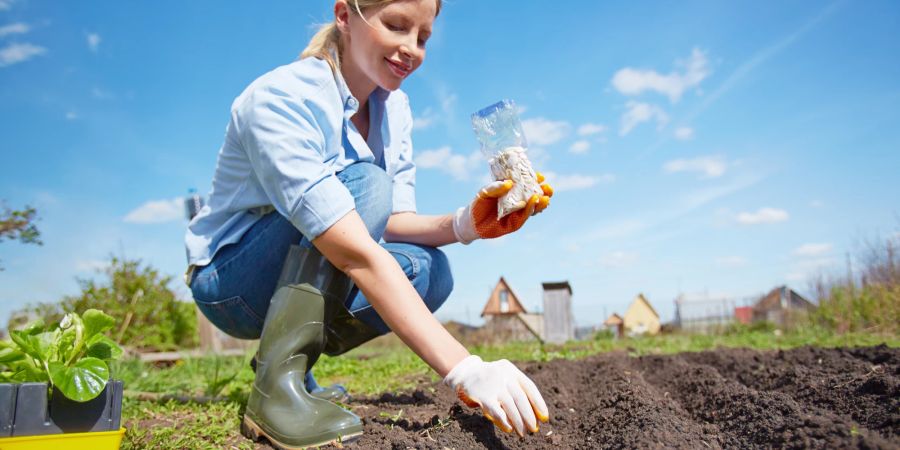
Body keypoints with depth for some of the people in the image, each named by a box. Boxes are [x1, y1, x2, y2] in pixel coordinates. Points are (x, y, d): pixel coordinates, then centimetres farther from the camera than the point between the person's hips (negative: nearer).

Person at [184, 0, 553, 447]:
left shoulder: (393, 107, -2)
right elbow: (356, 254, -38)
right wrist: (464, 370, -45)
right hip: (229, 279, -6)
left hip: (294, 279, 7)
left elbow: (390, 222, -4)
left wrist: (466, 224, -25)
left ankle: (289, 362, -3)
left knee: (428, 270, -17)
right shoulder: (278, 98, -27)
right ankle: (277, 382, -27)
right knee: (364, 182, -27)